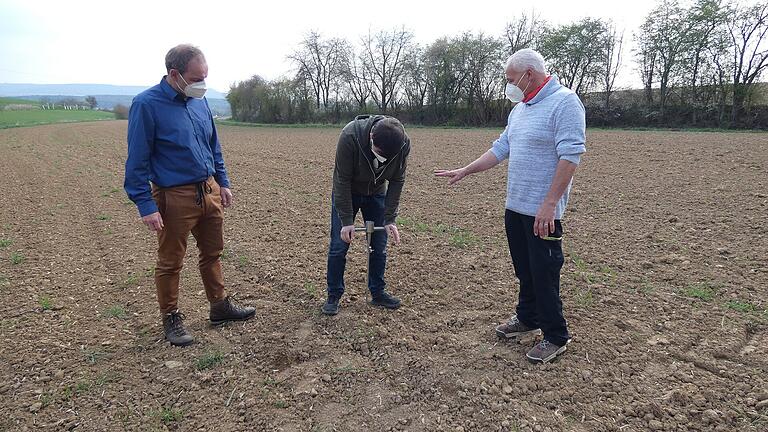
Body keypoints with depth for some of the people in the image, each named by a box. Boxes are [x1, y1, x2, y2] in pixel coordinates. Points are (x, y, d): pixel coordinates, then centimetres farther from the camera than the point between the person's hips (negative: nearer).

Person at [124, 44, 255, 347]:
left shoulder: (199, 100, 6)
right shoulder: (146, 104, -14)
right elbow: (137, 160, -14)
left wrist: (223, 183, 14)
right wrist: (146, 205, -16)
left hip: (210, 191, 7)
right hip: (175, 198, -6)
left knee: (213, 253, 18)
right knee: (170, 263, 8)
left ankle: (220, 306, 34)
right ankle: (171, 319, 25)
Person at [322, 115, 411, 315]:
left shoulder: (403, 143, -27)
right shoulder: (350, 136, -36)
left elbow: (396, 181, -16)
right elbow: (342, 180, -29)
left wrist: (390, 219, -19)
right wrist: (347, 221, -27)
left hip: (376, 194, 3)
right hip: (347, 193, -2)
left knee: (379, 246, 3)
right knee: (339, 245, -2)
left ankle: (378, 293, 19)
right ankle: (333, 296, 12)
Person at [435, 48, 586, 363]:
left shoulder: (564, 102, -14)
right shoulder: (519, 109, 14)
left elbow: (570, 156, -21)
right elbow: (501, 149, 19)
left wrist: (549, 204, -25)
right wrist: (464, 171, 16)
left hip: (542, 212, -8)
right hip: (515, 206, 8)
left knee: (544, 274, 0)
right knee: (524, 270, 19)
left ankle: (556, 337, 15)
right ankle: (528, 319, 36)